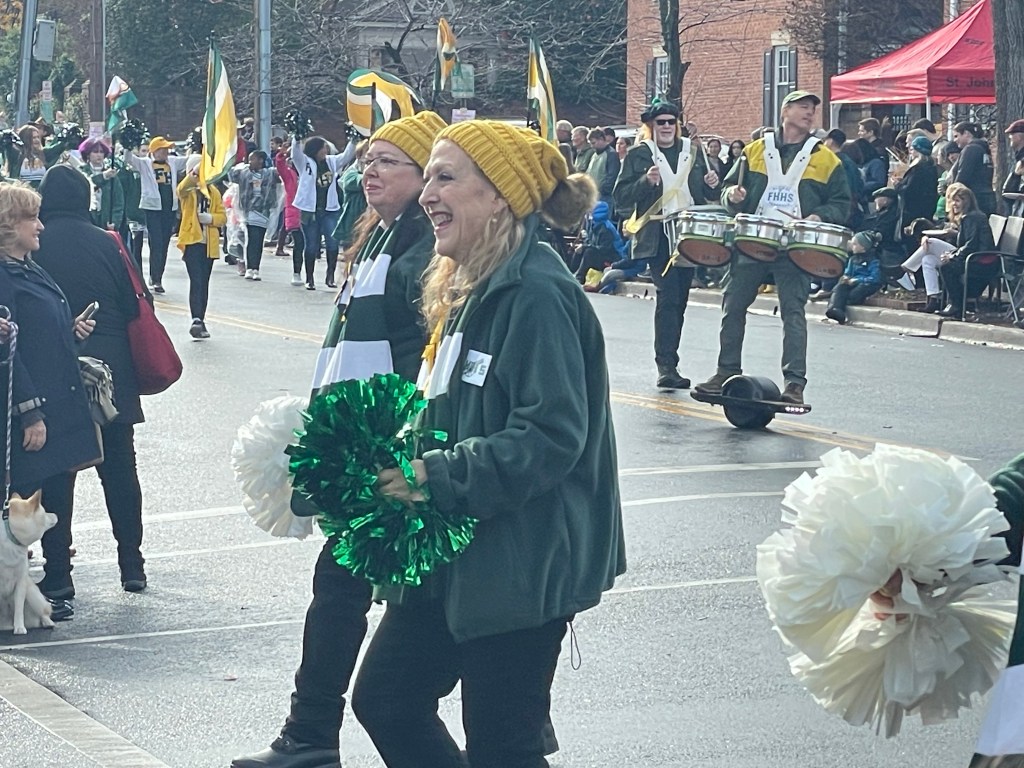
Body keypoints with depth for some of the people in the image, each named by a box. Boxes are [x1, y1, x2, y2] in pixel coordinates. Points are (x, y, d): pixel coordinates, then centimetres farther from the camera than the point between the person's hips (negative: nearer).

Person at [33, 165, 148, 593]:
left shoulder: (35, 246, -7)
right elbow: (132, 305, 0)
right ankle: (131, 565, 9)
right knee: (119, 468, 9)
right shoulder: (105, 243, -3)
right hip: (111, 372, 2)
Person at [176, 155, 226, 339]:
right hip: (192, 240, -4)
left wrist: (211, 218, -13)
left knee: (204, 283, 10)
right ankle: (197, 320, -24)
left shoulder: (213, 191, 12)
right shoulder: (188, 189, 1)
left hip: (209, 243, 4)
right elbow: (182, 189, -26)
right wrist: (194, 175, -42)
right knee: (196, 281, -16)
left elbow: (222, 217, 8)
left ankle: (200, 321, 17)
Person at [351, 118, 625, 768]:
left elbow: (551, 436, -26)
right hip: (458, 556, 10)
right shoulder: (474, 288, 11)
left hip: (521, 568, -10)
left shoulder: (538, 294, -19)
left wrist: (437, 476, -23)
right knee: (385, 697, 14)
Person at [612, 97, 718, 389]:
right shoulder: (639, 155, 2)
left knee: (678, 300, 9)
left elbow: (706, 194, 24)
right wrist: (646, 181, -19)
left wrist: (712, 185, 1)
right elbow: (621, 197, -4)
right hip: (658, 237, -5)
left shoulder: (693, 151, 15)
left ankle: (668, 364, 18)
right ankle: (666, 365, -17)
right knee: (668, 297, -15)